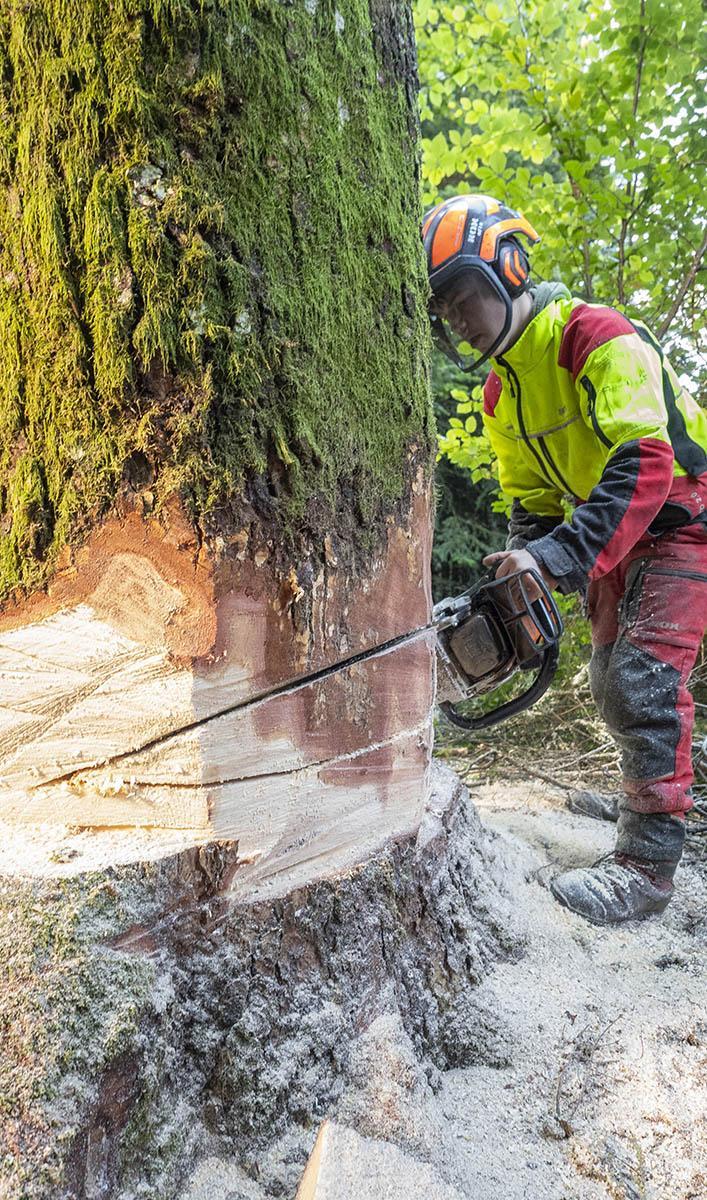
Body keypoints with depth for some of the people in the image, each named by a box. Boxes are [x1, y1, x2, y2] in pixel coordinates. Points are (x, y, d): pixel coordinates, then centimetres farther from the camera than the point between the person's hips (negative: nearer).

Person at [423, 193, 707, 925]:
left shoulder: (597, 338, -23)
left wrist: (559, 558, -43)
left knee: (645, 673, -19)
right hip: (614, 538, 8)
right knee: (611, 679, 10)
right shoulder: (500, 395, 3)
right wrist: (522, 579, -7)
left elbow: (645, 464, -35)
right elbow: (531, 500, 9)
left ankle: (647, 864, -11)